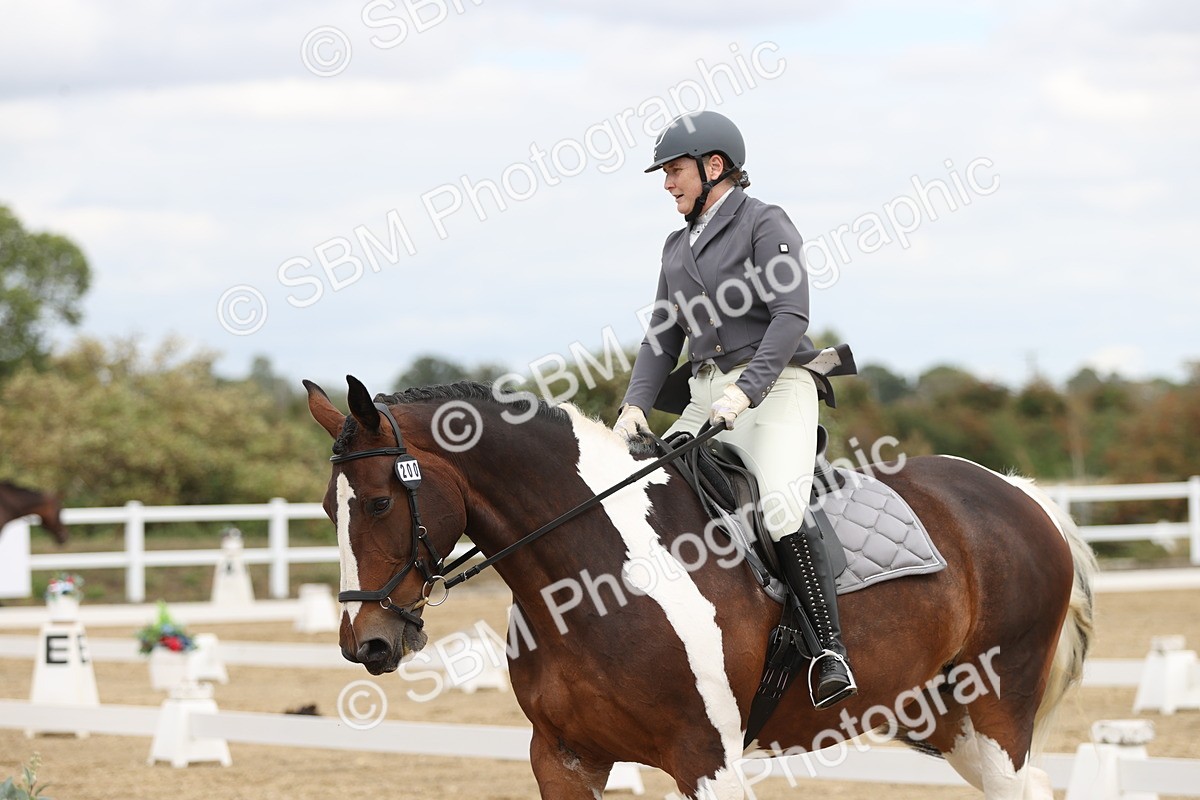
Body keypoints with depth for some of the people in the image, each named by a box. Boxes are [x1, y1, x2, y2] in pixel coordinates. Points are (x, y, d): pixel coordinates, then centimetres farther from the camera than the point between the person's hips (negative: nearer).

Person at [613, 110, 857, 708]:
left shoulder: (765, 225, -3)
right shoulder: (678, 245, 20)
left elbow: (790, 316, -14)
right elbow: (664, 335, 18)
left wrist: (743, 393, -24)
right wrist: (635, 405, 1)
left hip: (774, 387, -8)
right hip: (704, 398, 8)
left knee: (782, 509, -29)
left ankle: (831, 652, -30)